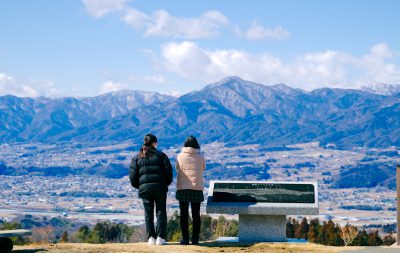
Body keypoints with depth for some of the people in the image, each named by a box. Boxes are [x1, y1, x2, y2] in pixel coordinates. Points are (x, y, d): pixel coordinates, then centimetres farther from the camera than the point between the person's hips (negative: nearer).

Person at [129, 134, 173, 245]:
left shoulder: (137, 158, 7)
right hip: (160, 188, -1)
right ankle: (160, 237, 0)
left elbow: (133, 177, 2)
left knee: (148, 213, 7)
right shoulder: (161, 155, 4)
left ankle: (151, 237, 2)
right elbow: (168, 172, -2)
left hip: (144, 188, 1)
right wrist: (166, 184, 13)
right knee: (161, 212, 5)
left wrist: (139, 187, 16)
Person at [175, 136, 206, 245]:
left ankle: (185, 239, 0)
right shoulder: (200, 157, -1)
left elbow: (177, 168, 9)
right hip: (197, 188, 1)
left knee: (184, 214, 4)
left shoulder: (180, 156, -3)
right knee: (196, 215, 7)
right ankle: (195, 239, 4)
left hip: (182, 188, -1)